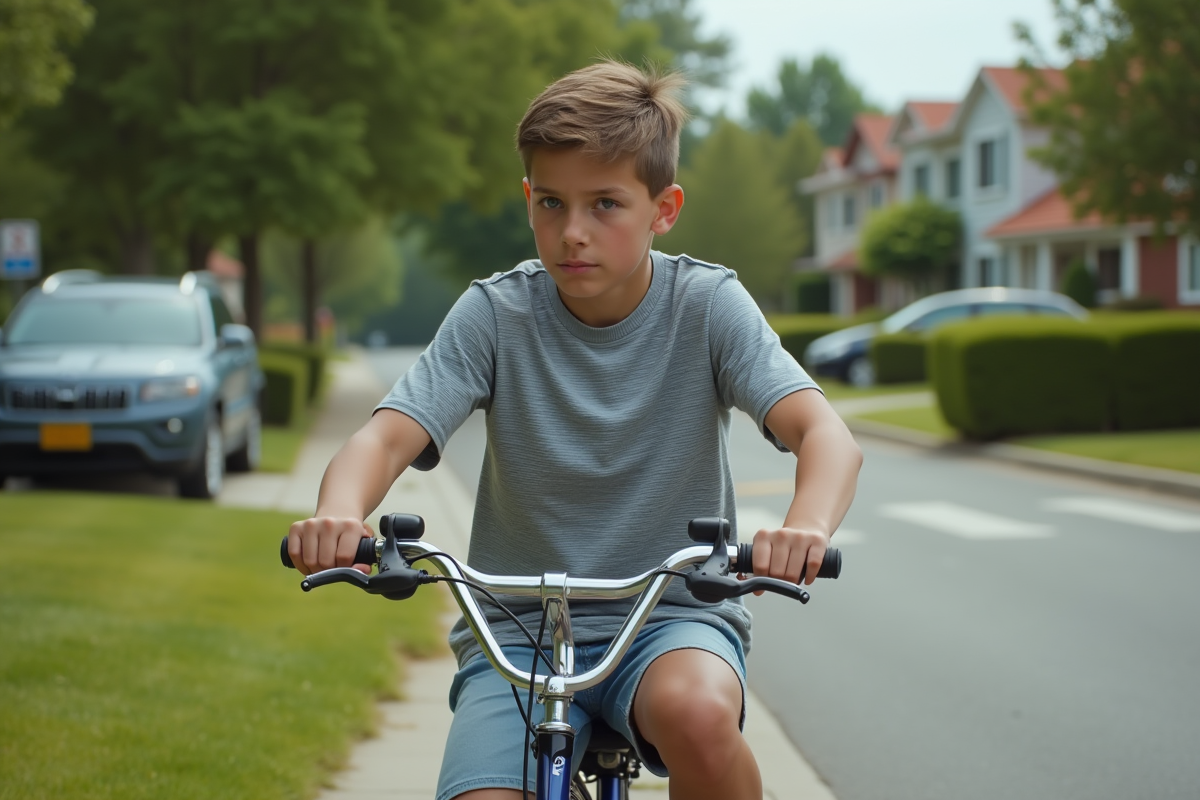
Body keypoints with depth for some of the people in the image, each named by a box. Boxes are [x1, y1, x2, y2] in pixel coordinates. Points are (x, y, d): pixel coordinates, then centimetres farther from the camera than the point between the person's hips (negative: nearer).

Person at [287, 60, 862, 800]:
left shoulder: (706, 304, -7)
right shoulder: (494, 315, -4)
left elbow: (825, 434, -18)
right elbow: (387, 436, -14)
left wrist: (806, 529, -42)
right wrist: (338, 515, -39)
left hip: (674, 615, -1)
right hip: (520, 629, 2)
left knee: (697, 713, -34)